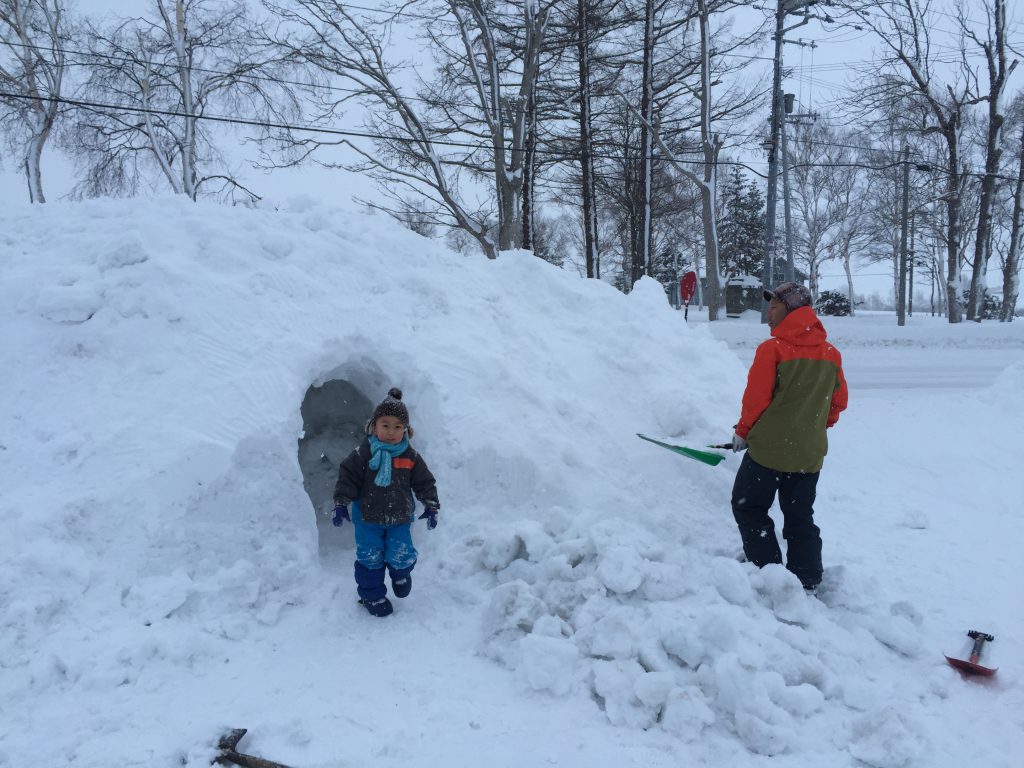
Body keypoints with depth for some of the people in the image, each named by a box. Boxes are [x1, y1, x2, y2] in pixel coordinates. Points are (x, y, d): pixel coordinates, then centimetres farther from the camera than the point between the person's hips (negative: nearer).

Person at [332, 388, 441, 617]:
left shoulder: (411, 457, -4)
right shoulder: (363, 453, -11)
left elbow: (424, 482, 4)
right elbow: (347, 477, -8)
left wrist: (431, 506, -1)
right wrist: (341, 504, -14)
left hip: (400, 519, 1)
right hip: (368, 519, -1)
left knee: (401, 556, -2)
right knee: (370, 559, 6)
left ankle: (401, 574, 33)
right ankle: (372, 594, 26)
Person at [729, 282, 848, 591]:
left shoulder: (772, 348, -14)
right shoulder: (831, 353, 4)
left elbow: (756, 398, -11)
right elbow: (839, 401, 12)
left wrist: (743, 432, 4)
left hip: (768, 447, -6)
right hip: (810, 452, 6)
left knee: (748, 508, 10)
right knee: (800, 517, 17)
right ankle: (808, 580, 19)